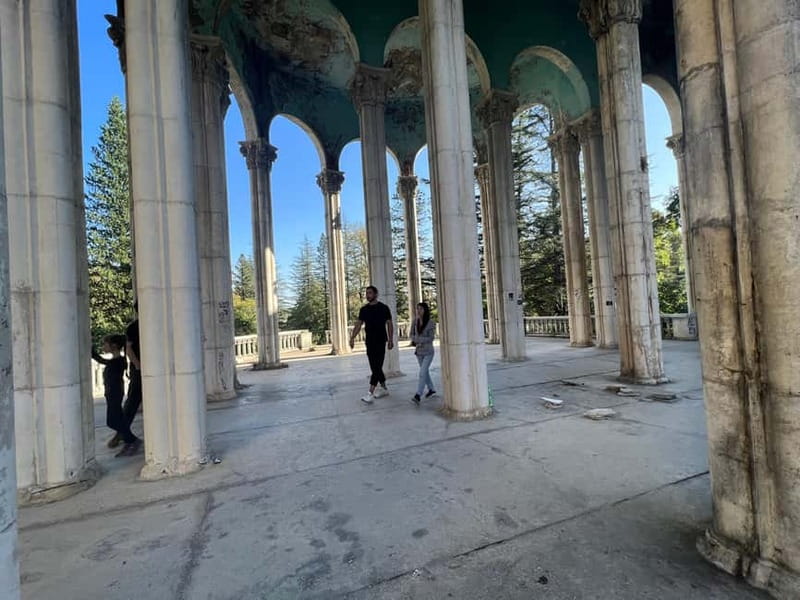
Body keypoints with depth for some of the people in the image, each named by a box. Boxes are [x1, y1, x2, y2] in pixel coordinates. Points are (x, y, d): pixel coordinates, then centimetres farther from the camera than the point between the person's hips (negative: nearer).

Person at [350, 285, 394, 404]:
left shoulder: (383, 308, -3)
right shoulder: (364, 309, 8)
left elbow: (389, 324, 0)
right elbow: (358, 324, 7)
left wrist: (390, 339, -5)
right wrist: (352, 337, -4)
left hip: (380, 341, -5)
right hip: (369, 341, 5)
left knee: (376, 366, -10)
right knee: (375, 366, 11)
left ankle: (371, 393, -14)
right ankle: (383, 388, 26)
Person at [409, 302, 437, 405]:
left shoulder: (431, 323, -14)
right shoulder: (415, 321, -2)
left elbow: (431, 338, -15)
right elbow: (412, 334, 8)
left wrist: (418, 340, -21)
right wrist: (414, 341, -12)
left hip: (428, 352, -5)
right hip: (418, 351, 5)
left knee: (422, 373, -13)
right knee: (425, 371, 19)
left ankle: (418, 396, -14)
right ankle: (431, 389, 37)